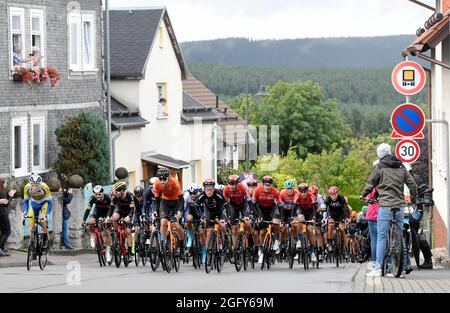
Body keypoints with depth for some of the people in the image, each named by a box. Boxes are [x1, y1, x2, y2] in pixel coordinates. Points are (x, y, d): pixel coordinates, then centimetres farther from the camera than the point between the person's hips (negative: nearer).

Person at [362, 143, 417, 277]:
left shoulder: (380, 167, 0)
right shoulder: (401, 167, 13)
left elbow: (370, 184, 6)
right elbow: (412, 184, 13)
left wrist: (363, 195, 25)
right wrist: (414, 197, 32)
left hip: (386, 206, -5)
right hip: (400, 206, 5)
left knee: (382, 236, -5)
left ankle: (378, 268, -11)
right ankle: (402, 268, 8)